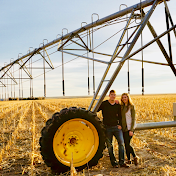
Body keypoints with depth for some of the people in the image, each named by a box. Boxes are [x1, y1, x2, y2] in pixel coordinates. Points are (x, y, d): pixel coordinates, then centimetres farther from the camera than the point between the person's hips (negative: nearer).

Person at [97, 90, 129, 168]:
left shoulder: (118, 105, 9)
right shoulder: (104, 104, -1)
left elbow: (120, 116, 16)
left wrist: (120, 124, 2)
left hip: (116, 127, 2)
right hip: (107, 128, -2)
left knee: (121, 143, -7)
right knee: (109, 145, 4)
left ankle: (122, 162, 2)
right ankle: (114, 162, 15)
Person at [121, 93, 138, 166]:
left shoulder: (131, 106, -6)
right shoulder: (121, 107, 10)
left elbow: (133, 119, -9)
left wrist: (131, 130, -16)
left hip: (129, 128, -6)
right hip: (123, 128, 6)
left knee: (127, 144, -12)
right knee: (126, 144, 8)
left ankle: (135, 157, 9)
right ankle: (129, 160, 19)